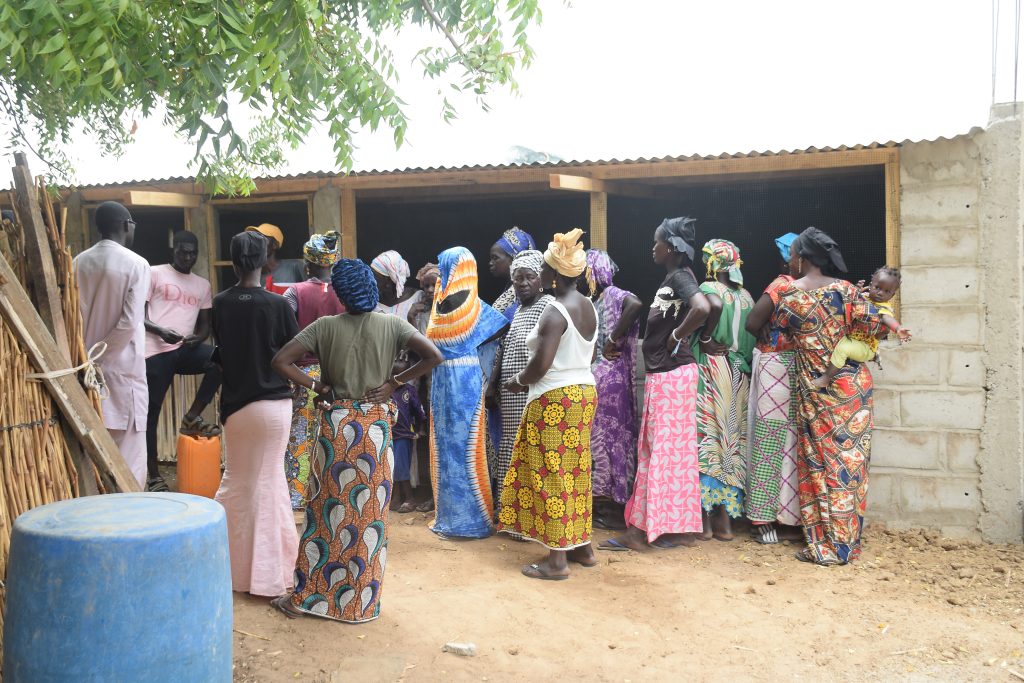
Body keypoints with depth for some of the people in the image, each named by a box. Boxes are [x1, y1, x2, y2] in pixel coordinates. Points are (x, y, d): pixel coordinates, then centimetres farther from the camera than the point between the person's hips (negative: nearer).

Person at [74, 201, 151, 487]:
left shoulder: (78, 262, 5)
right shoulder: (136, 264, -10)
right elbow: (130, 323, -17)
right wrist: (100, 356, -8)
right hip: (123, 366, -5)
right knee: (128, 448, 2)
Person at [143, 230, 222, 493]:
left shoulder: (203, 285, 17)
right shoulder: (154, 274, 4)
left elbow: (206, 323, 16)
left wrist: (198, 337, -8)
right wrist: (160, 330, -20)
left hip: (186, 349, 4)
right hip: (156, 351, -3)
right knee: (151, 411, -1)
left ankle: (192, 418, -9)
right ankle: (154, 476, 10)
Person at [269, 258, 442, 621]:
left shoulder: (326, 326, -5)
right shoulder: (392, 325, -4)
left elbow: (281, 361, -10)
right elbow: (433, 355, -12)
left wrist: (317, 385, -2)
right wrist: (395, 383, -5)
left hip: (336, 425, 0)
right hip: (376, 426, 0)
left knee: (327, 511, 10)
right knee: (370, 514, 9)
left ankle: (304, 596, 20)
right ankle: (362, 601, 19)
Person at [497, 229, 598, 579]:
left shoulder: (555, 311, -18)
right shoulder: (588, 307, 9)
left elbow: (540, 364, -22)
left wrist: (519, 381, -6)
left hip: (555, 397, -9)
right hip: (585, 392, 9)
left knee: (552, 473, -1)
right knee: (575, 471, 16)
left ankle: (557, 559, 5)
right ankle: (582, 546, 24)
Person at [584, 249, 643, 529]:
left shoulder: (612, 295, -11)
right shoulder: (592, 300, 15)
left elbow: (636, 304, -33)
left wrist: (613, 340, -26)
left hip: (610, 376, -9)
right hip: (594, 375, 9)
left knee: (609, 436, -3)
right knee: (599, 436, 12)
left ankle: (617, 506, 7)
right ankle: (605, 497, 21)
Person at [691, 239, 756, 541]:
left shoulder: (709, 287, -8)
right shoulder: (746, 296, 10)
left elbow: (715, 306, -31)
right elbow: (751, 338, 10)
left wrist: (704, 338, -19)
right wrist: (742, 361, 17)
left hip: (711, 370, -6)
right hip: (739, 377, 6)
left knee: (707, 439, 0)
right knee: (731, 441, 9)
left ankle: (705, 518, 4)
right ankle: (725, 518, 13)